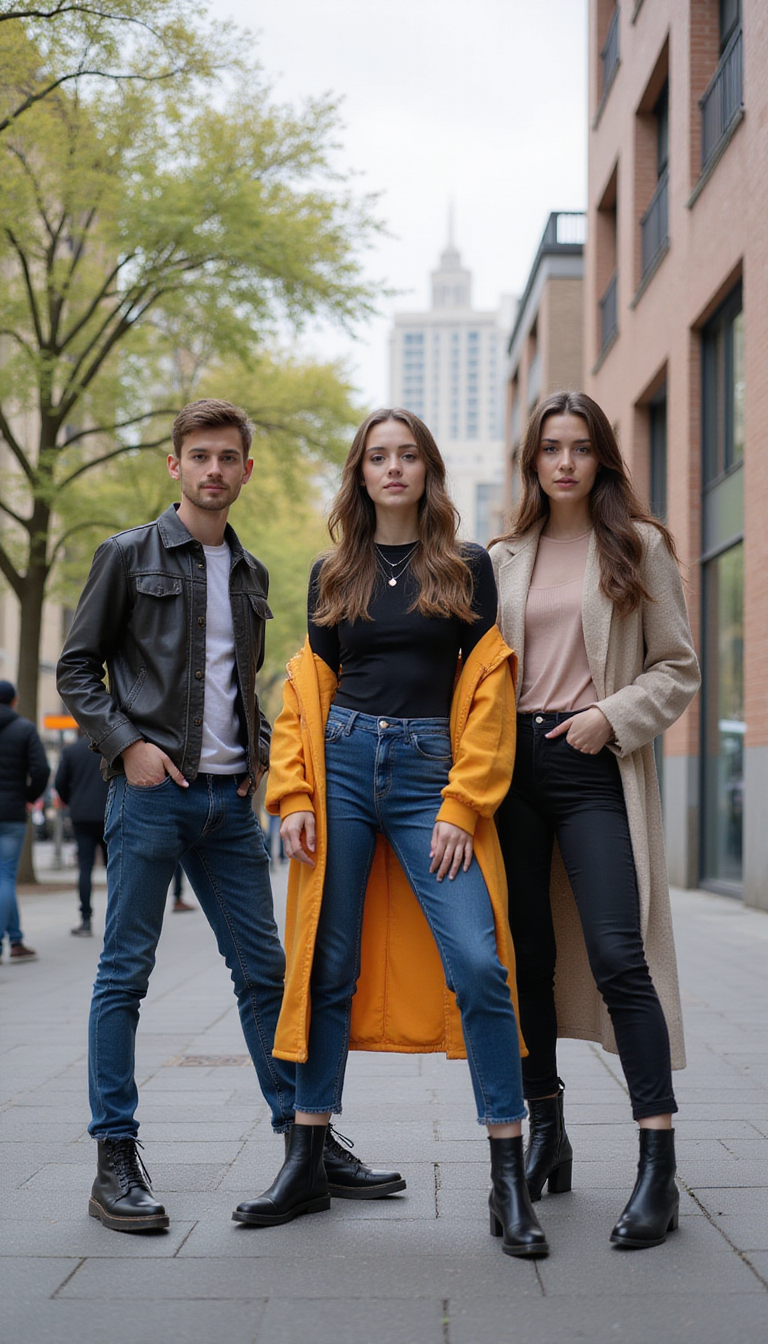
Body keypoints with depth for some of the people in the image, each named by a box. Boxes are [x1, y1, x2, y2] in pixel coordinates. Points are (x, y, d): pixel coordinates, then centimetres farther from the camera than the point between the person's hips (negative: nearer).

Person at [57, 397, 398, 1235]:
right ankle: (116, 1159, 3)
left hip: (230, 798, 5)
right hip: (151, 790, -5)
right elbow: (77, 667, 1)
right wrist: (127, 743, -11)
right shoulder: (129, 555, 2)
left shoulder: (250, 573, 17)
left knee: (264, 969, 6)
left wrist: (259, 751, 10)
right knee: (126, 971, -2)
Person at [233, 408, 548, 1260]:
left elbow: (490, 690, 0)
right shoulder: (332, 576, 13)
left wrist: (461, 806, -9)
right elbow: (308, 691, 13)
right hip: (343, 767, 2)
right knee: (328, 966, 4)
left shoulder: (467, 569, 6)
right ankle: (307, 1164, 14)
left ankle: (509, 1180, -5)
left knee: (476, 962, -13)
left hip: (430, 774, -2)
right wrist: (293, 795, 0)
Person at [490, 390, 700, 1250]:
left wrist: (611, 716, -11)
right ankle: (546, 1135, 19)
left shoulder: (639, 546, 5)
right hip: (514, 762, 4)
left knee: (617, 955, -14)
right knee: (527, 955, 6)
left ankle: (658, 1166, -13)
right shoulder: (504, 559, 13)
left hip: (597, 767, -4)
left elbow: (677, 669, 4)